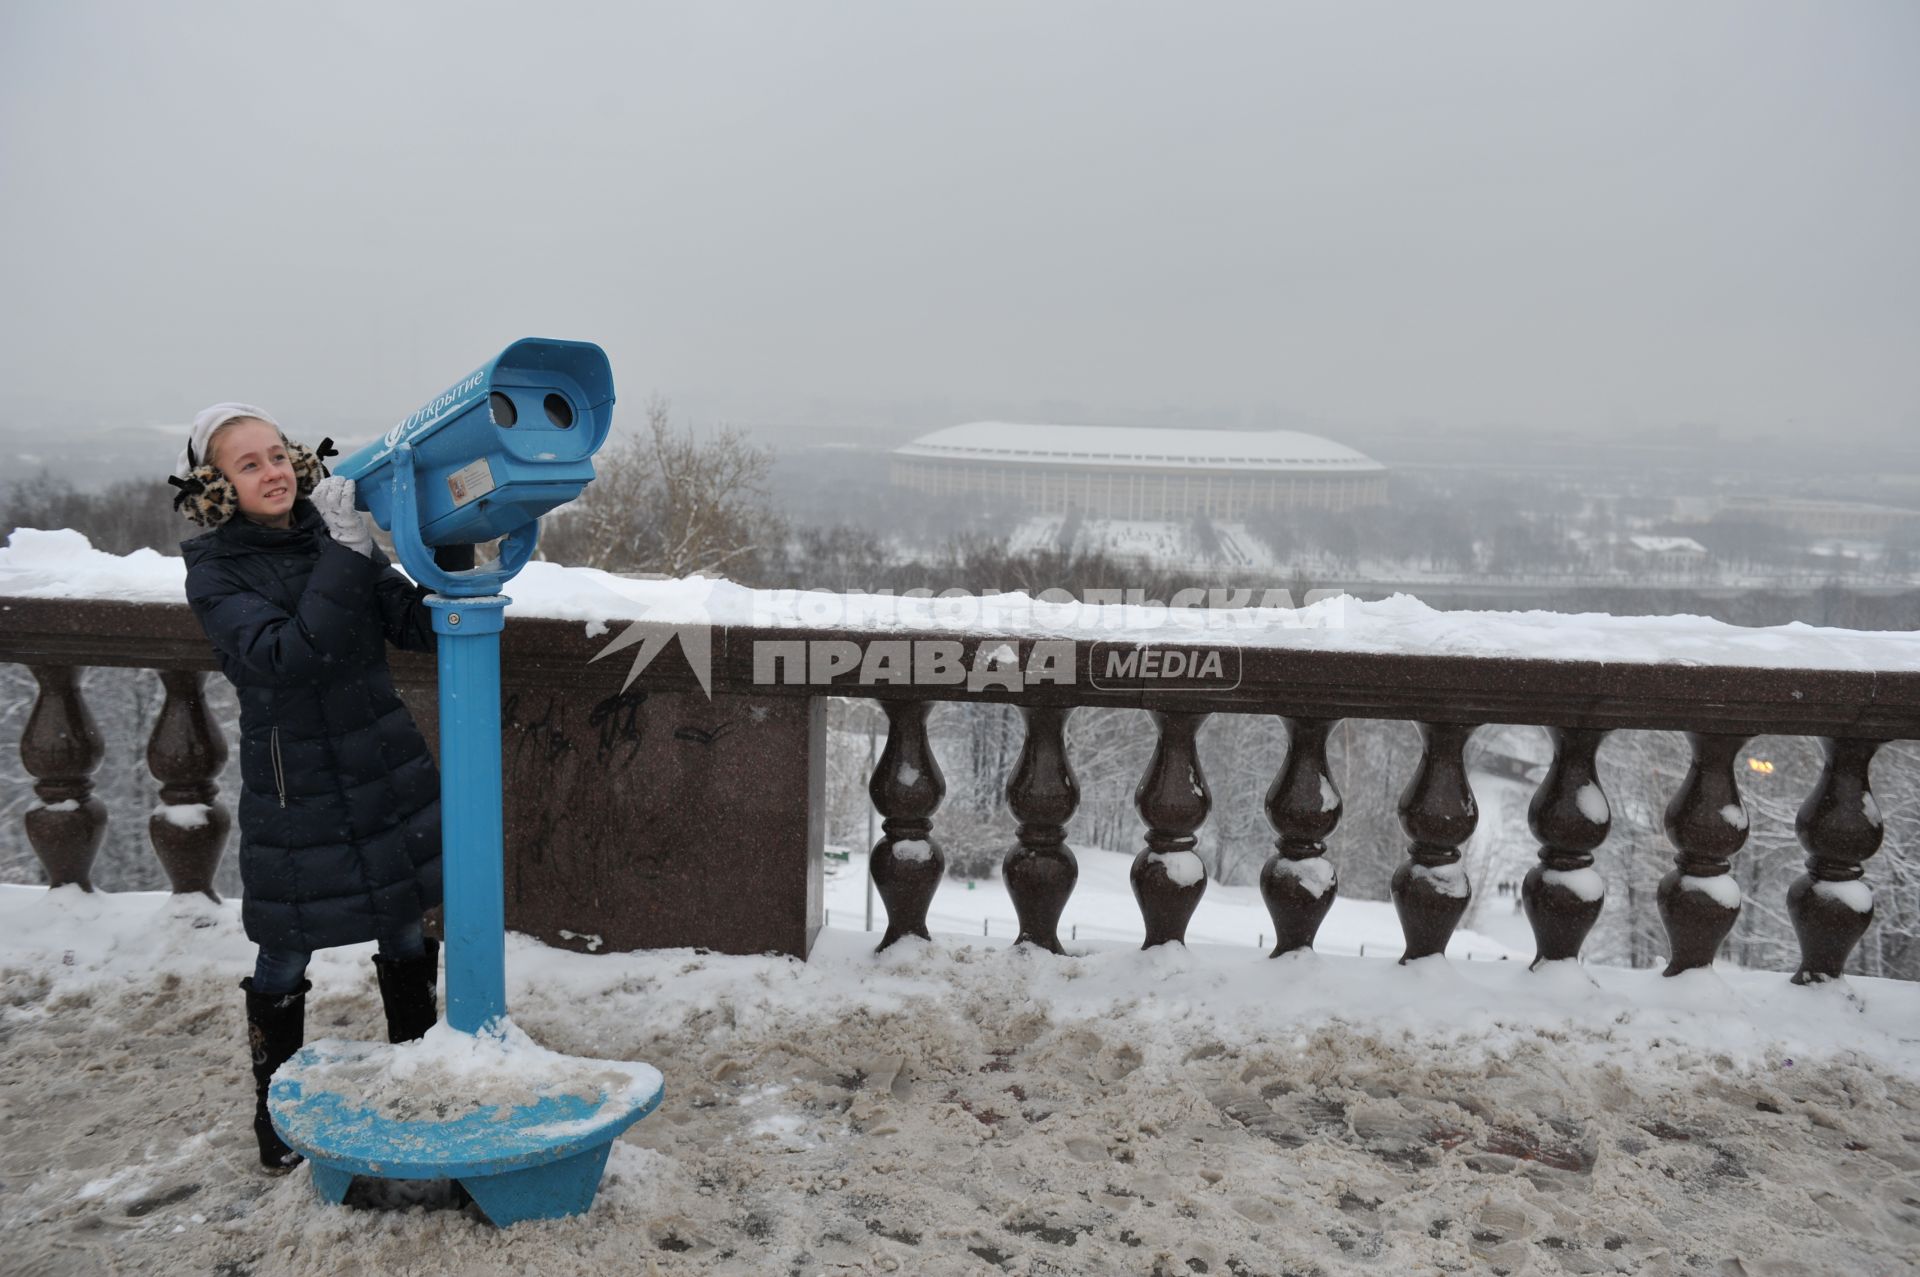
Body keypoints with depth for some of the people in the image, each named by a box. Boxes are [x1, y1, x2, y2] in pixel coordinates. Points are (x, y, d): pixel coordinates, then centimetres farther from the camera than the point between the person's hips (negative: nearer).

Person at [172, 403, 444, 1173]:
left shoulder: (332, 537, 1)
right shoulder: (214, 572, -9)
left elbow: (419, 627, -1)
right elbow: (285, 655, -25)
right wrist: (347, 556, -30)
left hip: (388, 770, 4)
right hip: (293, 788, -4)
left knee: (408, 933, 15)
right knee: (285, 954, 8)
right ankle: (275, 1113, 29)